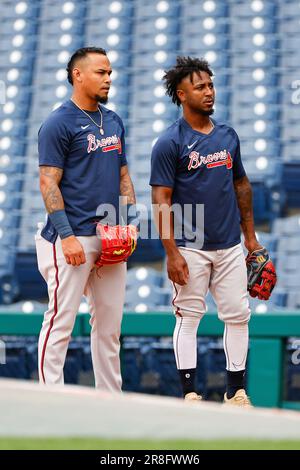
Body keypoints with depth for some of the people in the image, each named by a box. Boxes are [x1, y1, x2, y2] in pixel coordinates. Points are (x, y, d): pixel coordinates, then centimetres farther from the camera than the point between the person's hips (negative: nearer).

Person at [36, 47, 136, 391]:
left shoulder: (113, 121, 15)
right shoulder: (58, 124, -7)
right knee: (61, 321, -7)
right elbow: (48, 183, -12)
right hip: (74, 238, -7)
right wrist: (66, 236, -19)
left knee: (110, 322, 11)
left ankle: (110, 399, 18)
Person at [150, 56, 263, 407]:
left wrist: (250, 235, 15)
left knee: (238, 315, 5)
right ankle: (189, 394, 5)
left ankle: (236, 391, 13)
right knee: (188, 317, -1)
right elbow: (162, 200, -10)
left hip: (229, 246, 5)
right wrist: (171, 253, -15)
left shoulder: (228, 136, 11)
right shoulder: (170, 143, -7)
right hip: (191, 249, -5)